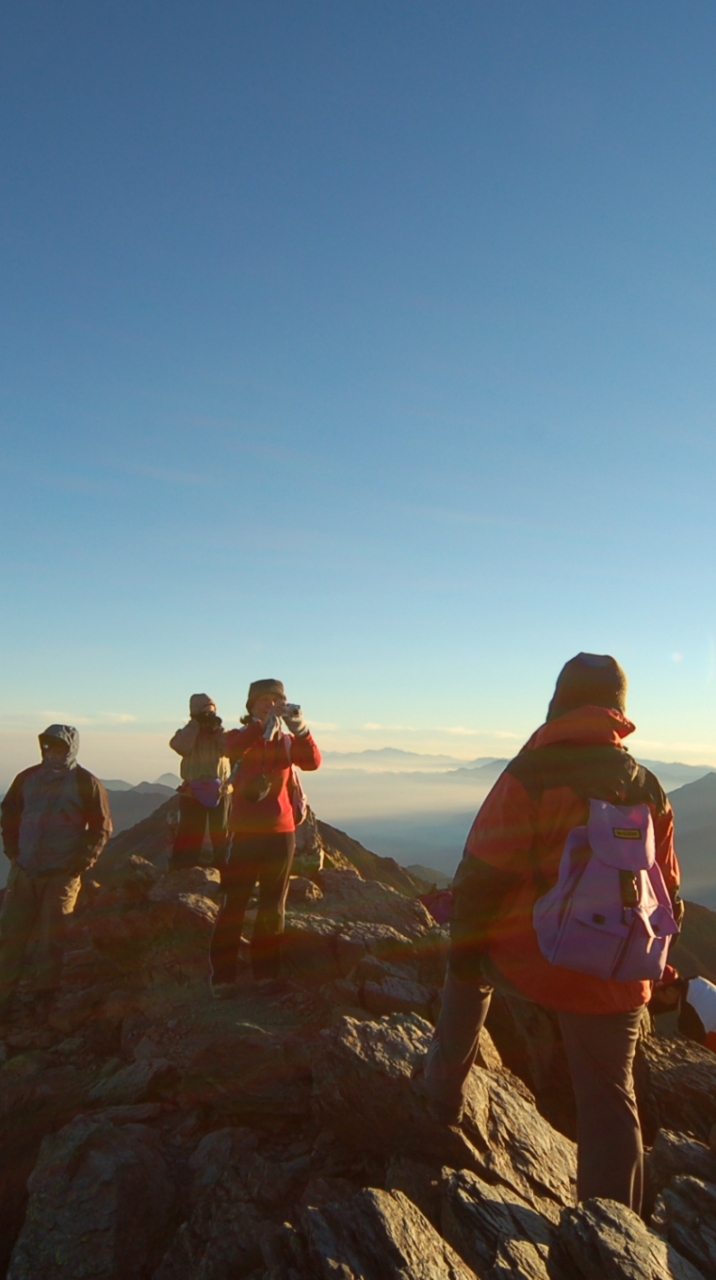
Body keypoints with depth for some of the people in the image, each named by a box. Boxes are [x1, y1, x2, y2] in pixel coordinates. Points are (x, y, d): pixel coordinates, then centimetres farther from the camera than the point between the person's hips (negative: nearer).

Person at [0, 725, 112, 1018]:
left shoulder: (85, 783, -5)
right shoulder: (28, 778, 7)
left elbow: (101, 828, -2)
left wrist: (82, 860, -9)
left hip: (62, 875, -4)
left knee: (50, 939, 2)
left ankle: (43, 998, 17)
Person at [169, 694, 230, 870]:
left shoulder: (221, 733, 9)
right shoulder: (186, 733, 4)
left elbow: (229, 749, -10)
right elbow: (182, 748, -18)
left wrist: (217, 728, -9)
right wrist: (195, 724, -14)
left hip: (220, 792, 2)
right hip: (193, 793, -2)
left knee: (221, 835, 8)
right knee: (190, 835, 1)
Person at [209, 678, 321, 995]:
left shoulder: (287, 741, 7)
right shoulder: (240, 736, 1)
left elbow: (312, 761, -13)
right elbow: (234, 747, -25)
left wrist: (299, 727, -29)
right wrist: (266, 721, -36)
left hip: (280, 833, 3)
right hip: (244, 833, -3)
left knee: (273, 907, 11)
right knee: (233, 904, 0)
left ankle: (266, 972, 22)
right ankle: (222, 976, 8)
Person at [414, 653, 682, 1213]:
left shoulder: (531, 774, -12)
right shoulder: (649, 788, 4)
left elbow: (483, 874, -13)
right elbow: (667, 890, 11)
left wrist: (463, 950, -2)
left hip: (530, 957, -2)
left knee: (472, 974, 29)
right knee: (610, 1103, 15)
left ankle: (444, 1088, 39)